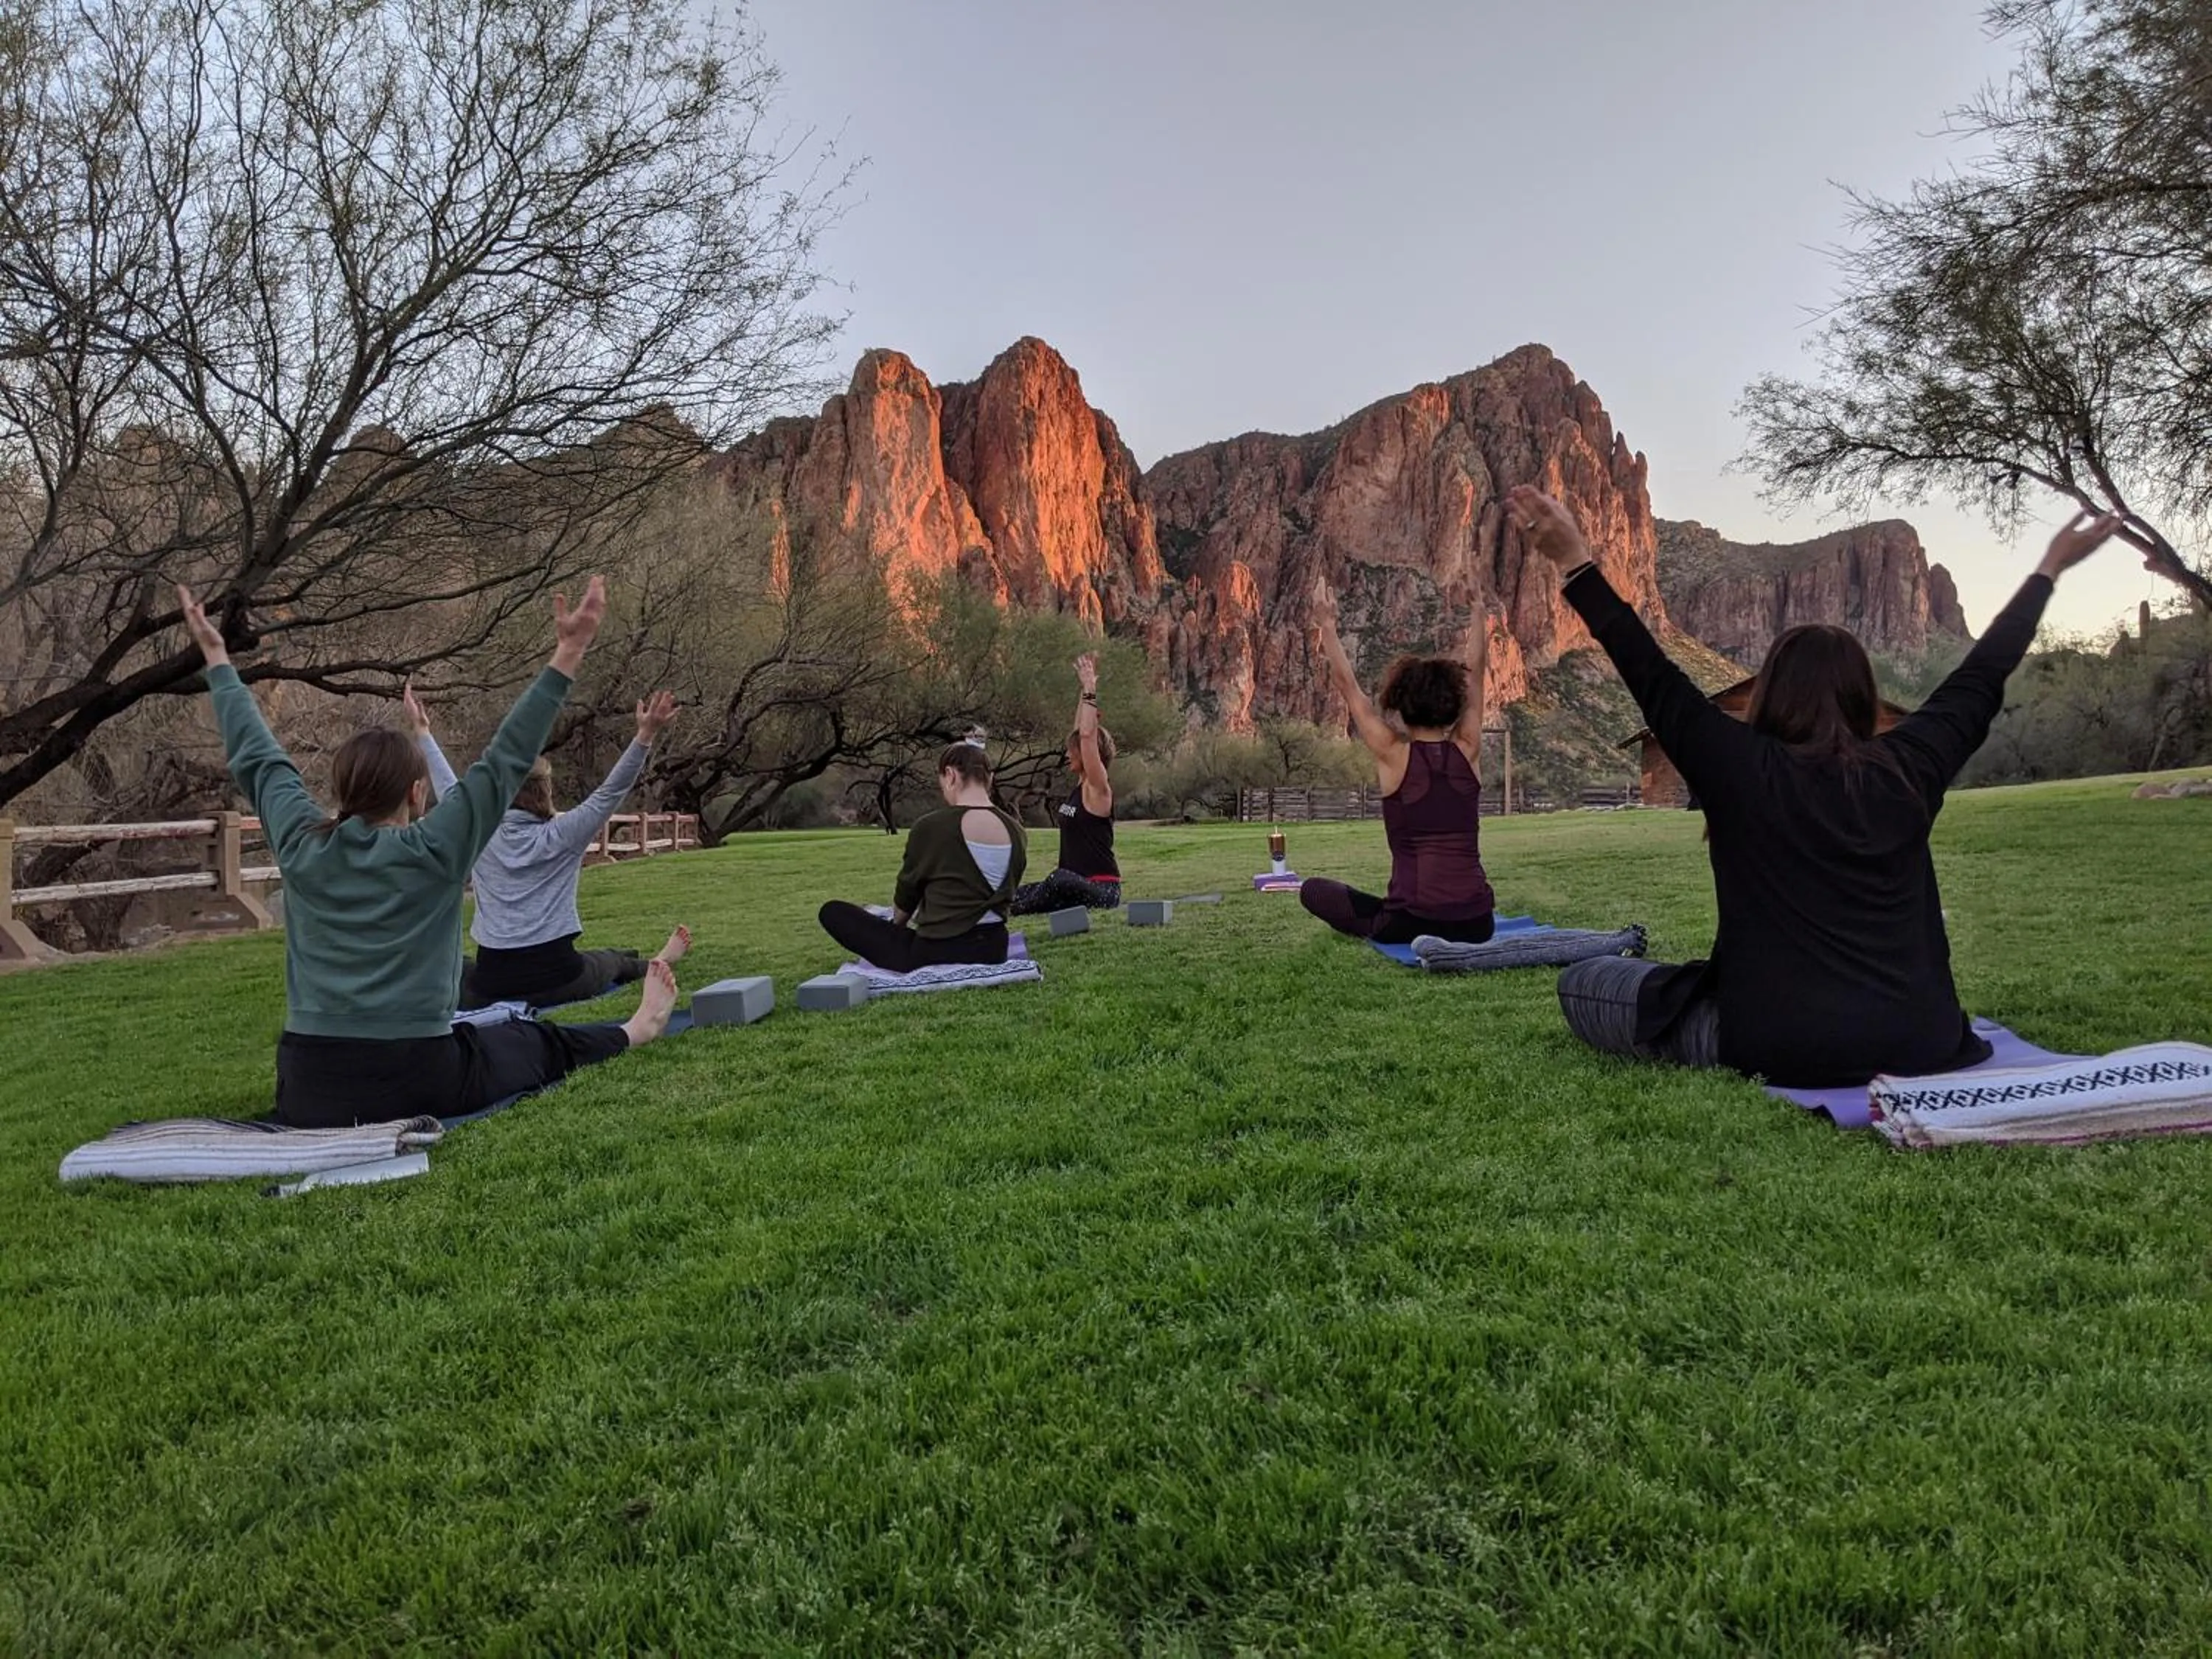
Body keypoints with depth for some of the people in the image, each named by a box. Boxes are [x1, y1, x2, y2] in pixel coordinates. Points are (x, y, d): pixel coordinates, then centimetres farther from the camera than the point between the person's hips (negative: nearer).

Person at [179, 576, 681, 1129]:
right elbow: (506, 760, -11)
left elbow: (256, 756, 13)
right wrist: (568, 655, -11)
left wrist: (217, 658, 25)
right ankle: (633, 1031, 46)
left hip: (308, 1093, 4)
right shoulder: (433, 852, -12)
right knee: (539, 1043, 27)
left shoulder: (302, 847, 0)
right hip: (416, 1081, -3)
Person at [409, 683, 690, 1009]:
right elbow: (611, 791, -9)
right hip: (556, 978, -1)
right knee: (613, 960, 35)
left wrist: (422, 732, 29)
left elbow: (447, 789, 17)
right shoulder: (561, 835, -7)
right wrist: (645, 736, -15)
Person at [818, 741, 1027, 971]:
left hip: (937, 954, -7)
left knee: (833, 911, 6)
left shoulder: (931, 826, -15)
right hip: (994, 949, 7)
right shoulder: (1015, 832, -1)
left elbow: (905, 898, 0)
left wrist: (896, 926, 24)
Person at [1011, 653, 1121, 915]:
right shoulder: (1081, 786, 12)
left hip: (1102, 890, -9)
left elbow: (1087, 735, -23)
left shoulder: (1098, 789, -11)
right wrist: (1083, 691, 15)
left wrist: (1090, 691, -21)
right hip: (1075, 886, 10)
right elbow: (1080, 732, 16)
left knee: (1059, 880, -38)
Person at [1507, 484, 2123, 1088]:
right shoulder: (1907, 771, 0)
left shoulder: (1745, 771, -11)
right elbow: (1983, 676, 13)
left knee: (1581, 982, 8)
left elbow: (1653, 678, -7)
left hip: (1781, 1050, -5)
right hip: (1919, 1043, 5)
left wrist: (1575, 563, -6)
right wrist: (2049, 569, 27)